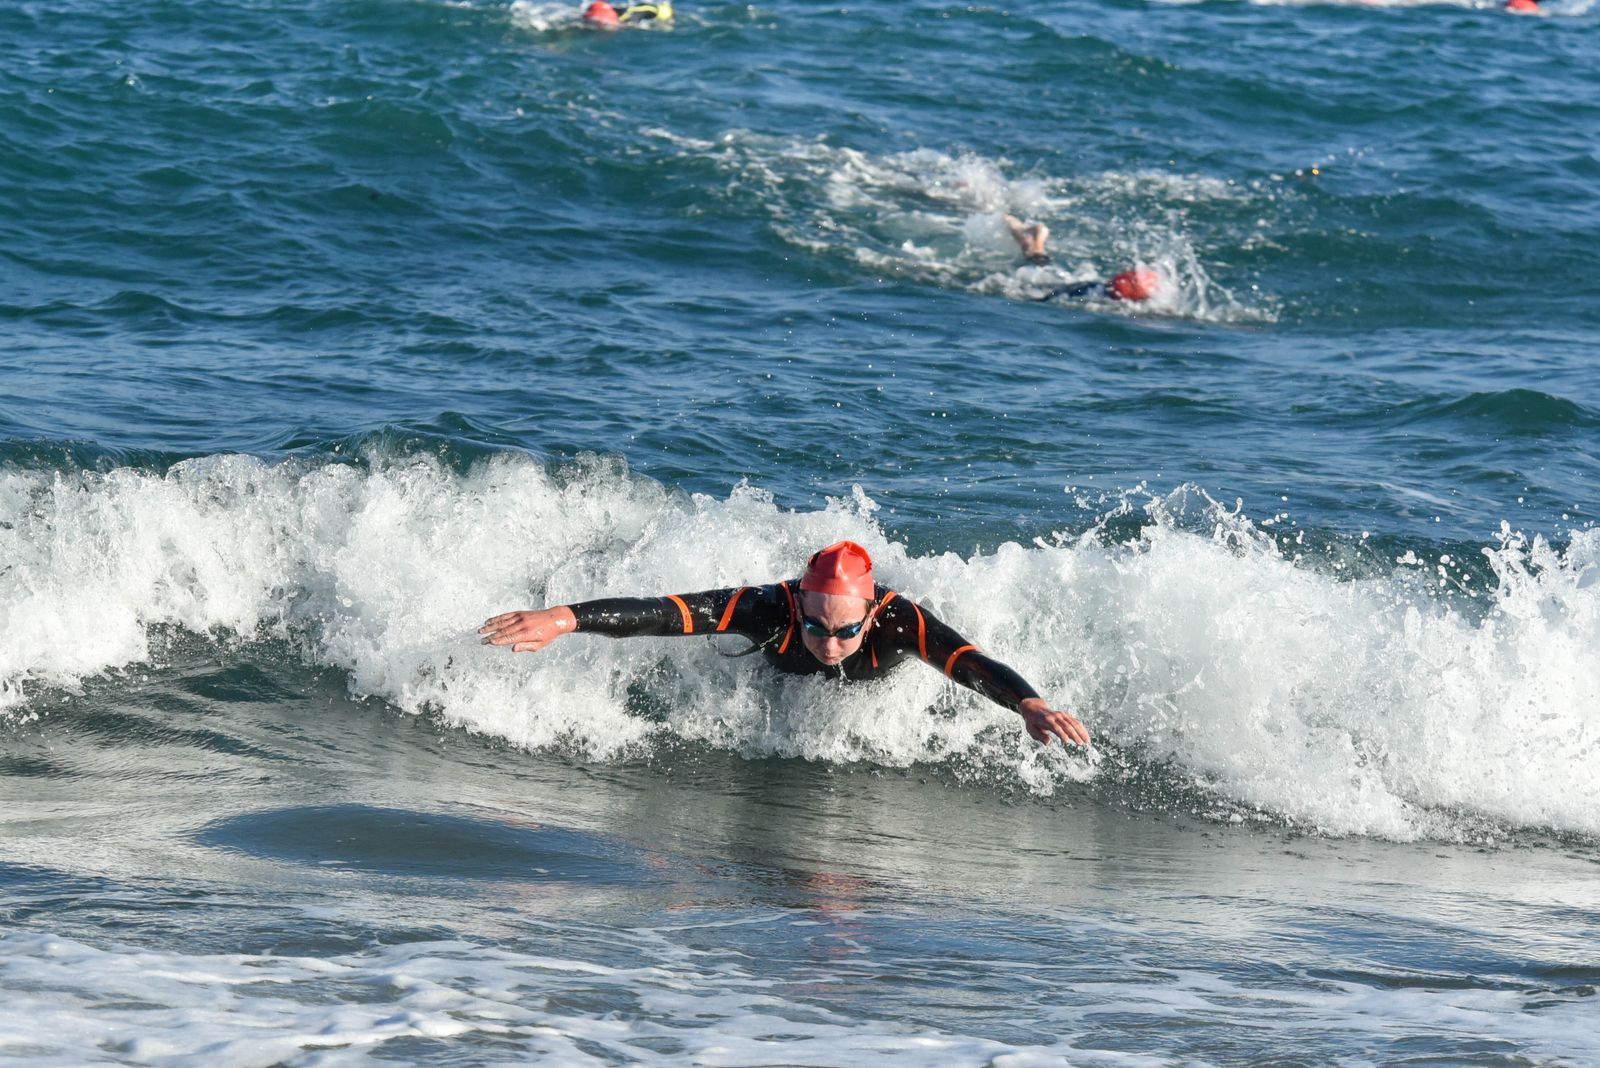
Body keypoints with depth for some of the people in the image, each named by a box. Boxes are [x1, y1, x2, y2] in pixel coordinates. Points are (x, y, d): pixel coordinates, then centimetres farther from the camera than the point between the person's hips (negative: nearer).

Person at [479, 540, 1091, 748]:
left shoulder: (898, 620, -45)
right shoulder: (773, 610, -45)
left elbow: (972, 664, -57)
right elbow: (660, 614, -50)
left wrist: (1032, 706, -77)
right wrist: (561, 619, -61)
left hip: (880, 695, 0)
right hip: (781, 689, 0)